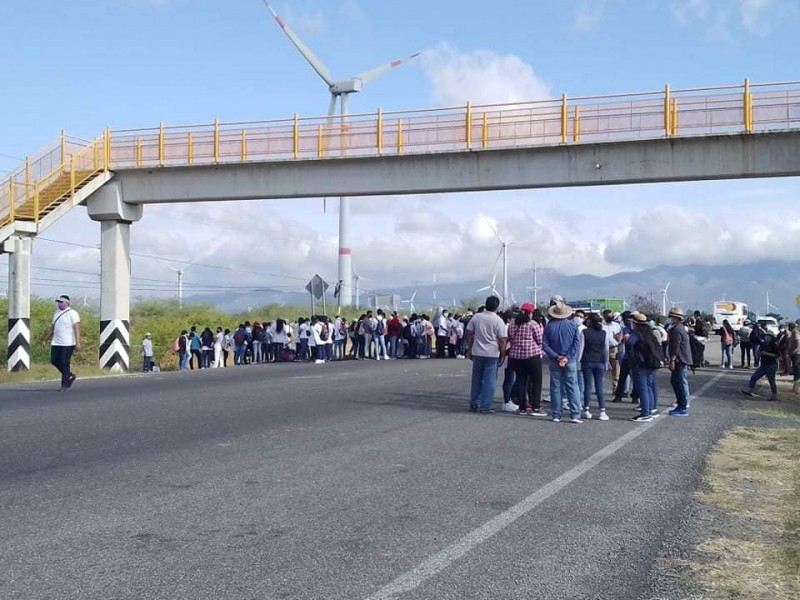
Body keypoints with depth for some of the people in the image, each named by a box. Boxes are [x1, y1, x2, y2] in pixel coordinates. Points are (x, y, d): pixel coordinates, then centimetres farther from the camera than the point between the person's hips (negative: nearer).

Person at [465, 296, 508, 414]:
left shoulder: (476, 317, 2)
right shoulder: (498, 321, -8)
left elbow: (469, 334, 6)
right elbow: (502, 340, -10)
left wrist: (470, 350, 15)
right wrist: (502, 354, 1)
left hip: (477, 353, 4)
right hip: (492, 354, -4)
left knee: (476, 379, 14)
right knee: (489, 381, 2)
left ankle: (473, 404, 20)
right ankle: (485, 406, 2)